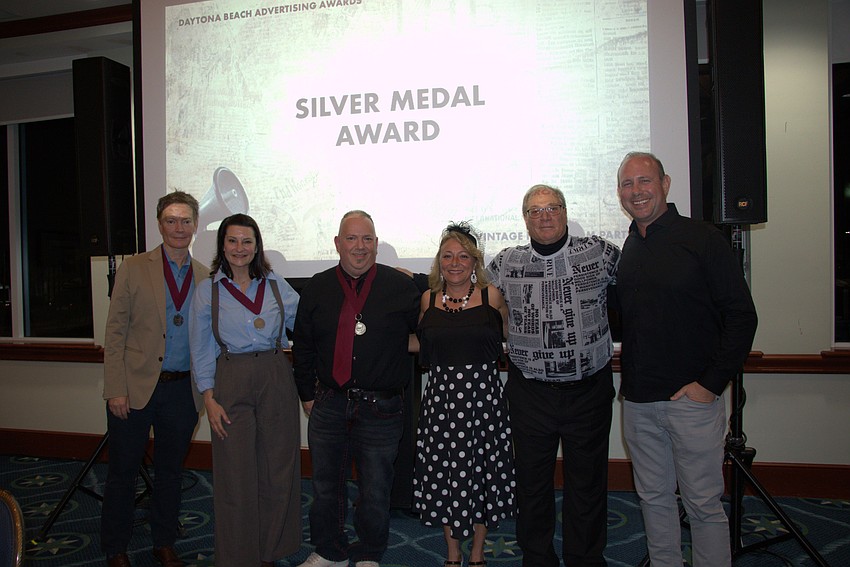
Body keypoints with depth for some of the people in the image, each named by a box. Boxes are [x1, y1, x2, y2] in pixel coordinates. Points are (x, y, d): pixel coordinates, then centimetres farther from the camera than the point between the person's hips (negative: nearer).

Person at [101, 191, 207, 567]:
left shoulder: (205, 277, 6)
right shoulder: (134, 269, -1)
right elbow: (115, 332, -4)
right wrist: (116, 390, -10)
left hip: (182, 390, 2)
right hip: (135, 387, -2)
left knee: (171, 471, 14)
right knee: (123, 470, 9)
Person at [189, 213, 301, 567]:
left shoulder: (276, 285, 7)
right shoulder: (208, 290, 3)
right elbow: (201, 351, 3)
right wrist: (209, 399, -3)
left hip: (276, 378, 2)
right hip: (231, 382, -2)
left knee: (278, 469, 8)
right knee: (236, 474, 3)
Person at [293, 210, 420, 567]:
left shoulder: (401, 286, -3)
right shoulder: (317, 288, 4)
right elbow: (303, 347, 10)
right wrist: (307, 394, 10)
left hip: (381, 408, -2)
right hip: (328, 405, 3)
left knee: (375, 491, 11)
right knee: (326, 485, 16)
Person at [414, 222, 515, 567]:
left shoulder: (492, 296, -3)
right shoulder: (428, 300, 5)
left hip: (484, 395, -2)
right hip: (440, 396, 2)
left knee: (483, 471, 9)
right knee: (444, 473, 9)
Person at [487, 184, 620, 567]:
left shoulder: (600, 254, -3)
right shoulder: (506, 263, 1)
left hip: (589, 389, -1)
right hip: (529, 393, 1)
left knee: (588, 481, 11)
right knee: (531, 479, 13)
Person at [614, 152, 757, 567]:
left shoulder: (703, 239, -6)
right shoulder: (623, 251, 10)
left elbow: (742, 316, -9)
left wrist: (711, 382, -14)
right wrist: (629, 383, 6)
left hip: (692, 399, -5)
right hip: (637, 402, 5)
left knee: (703, 504, 3)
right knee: (653, 498, 15)